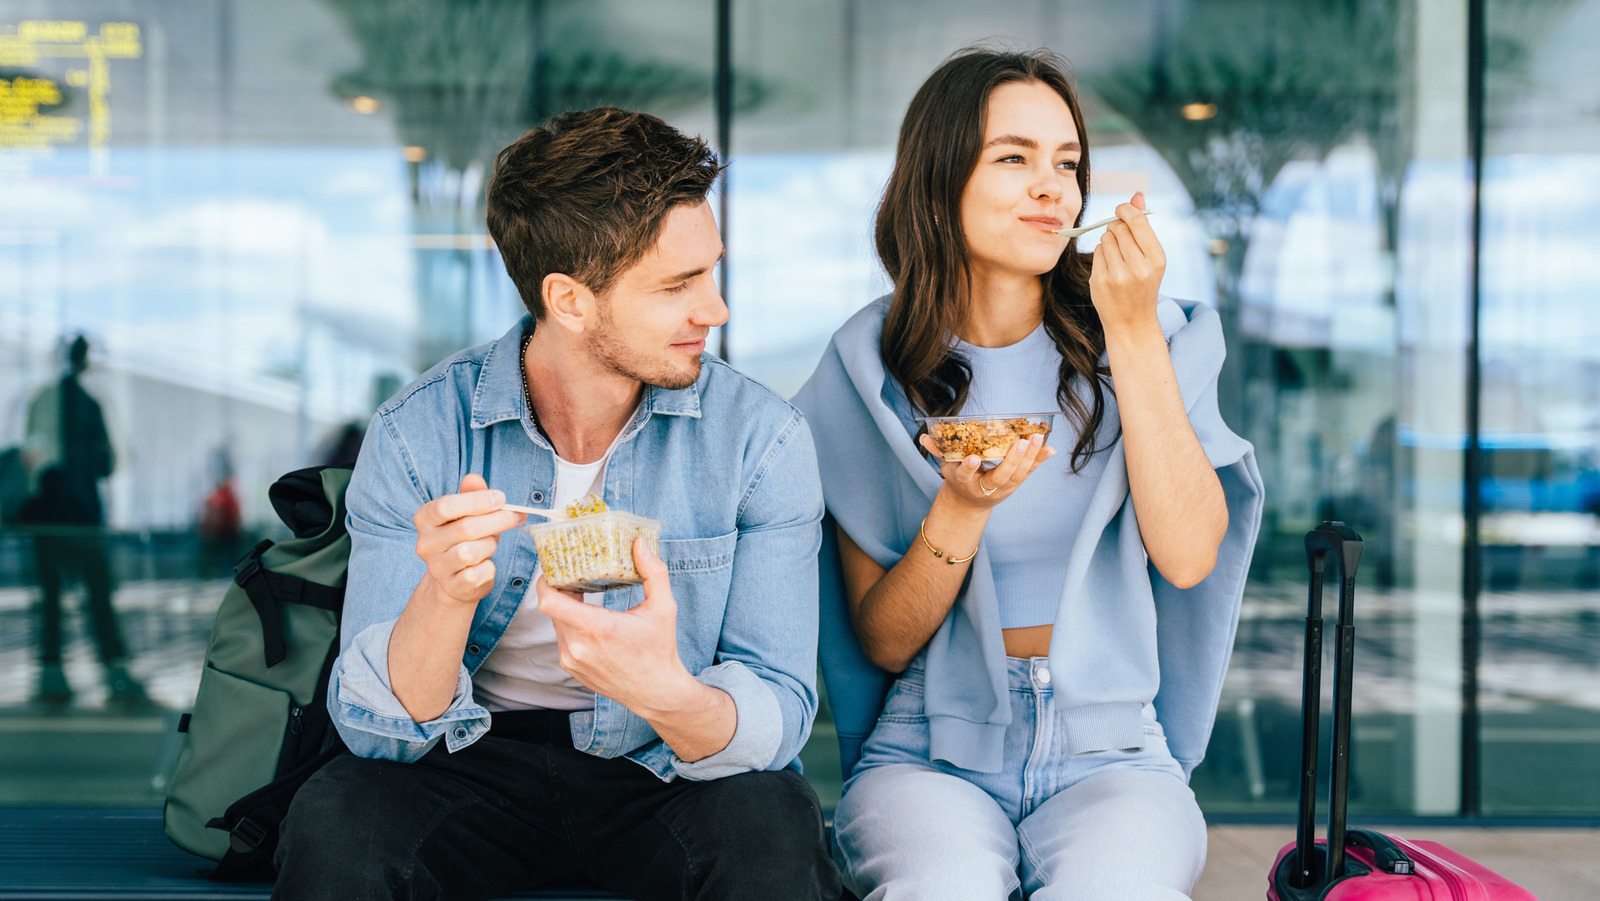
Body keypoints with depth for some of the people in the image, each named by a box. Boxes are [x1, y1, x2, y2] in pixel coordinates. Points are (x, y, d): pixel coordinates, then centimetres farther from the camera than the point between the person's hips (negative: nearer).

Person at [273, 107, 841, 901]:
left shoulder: (761, 439, -11)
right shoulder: (417, 434, -11)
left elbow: (776, 716, -14)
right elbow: (378, 729, -13)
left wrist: (665, 692, -39)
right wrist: (444, 596, -36)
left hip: (661, 765, 1)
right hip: (477, 757, 0)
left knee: (768, 831, -32)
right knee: (331, 827, -31)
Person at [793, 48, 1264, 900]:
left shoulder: (1149, 336, 2)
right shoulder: (872, 364, 1)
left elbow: (1188, 557, -12)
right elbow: (882, 643, 1)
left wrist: (1134, 333, -14)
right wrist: (961, 511, -17)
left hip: (1109, 756, 1)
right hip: (930, 757, 0)